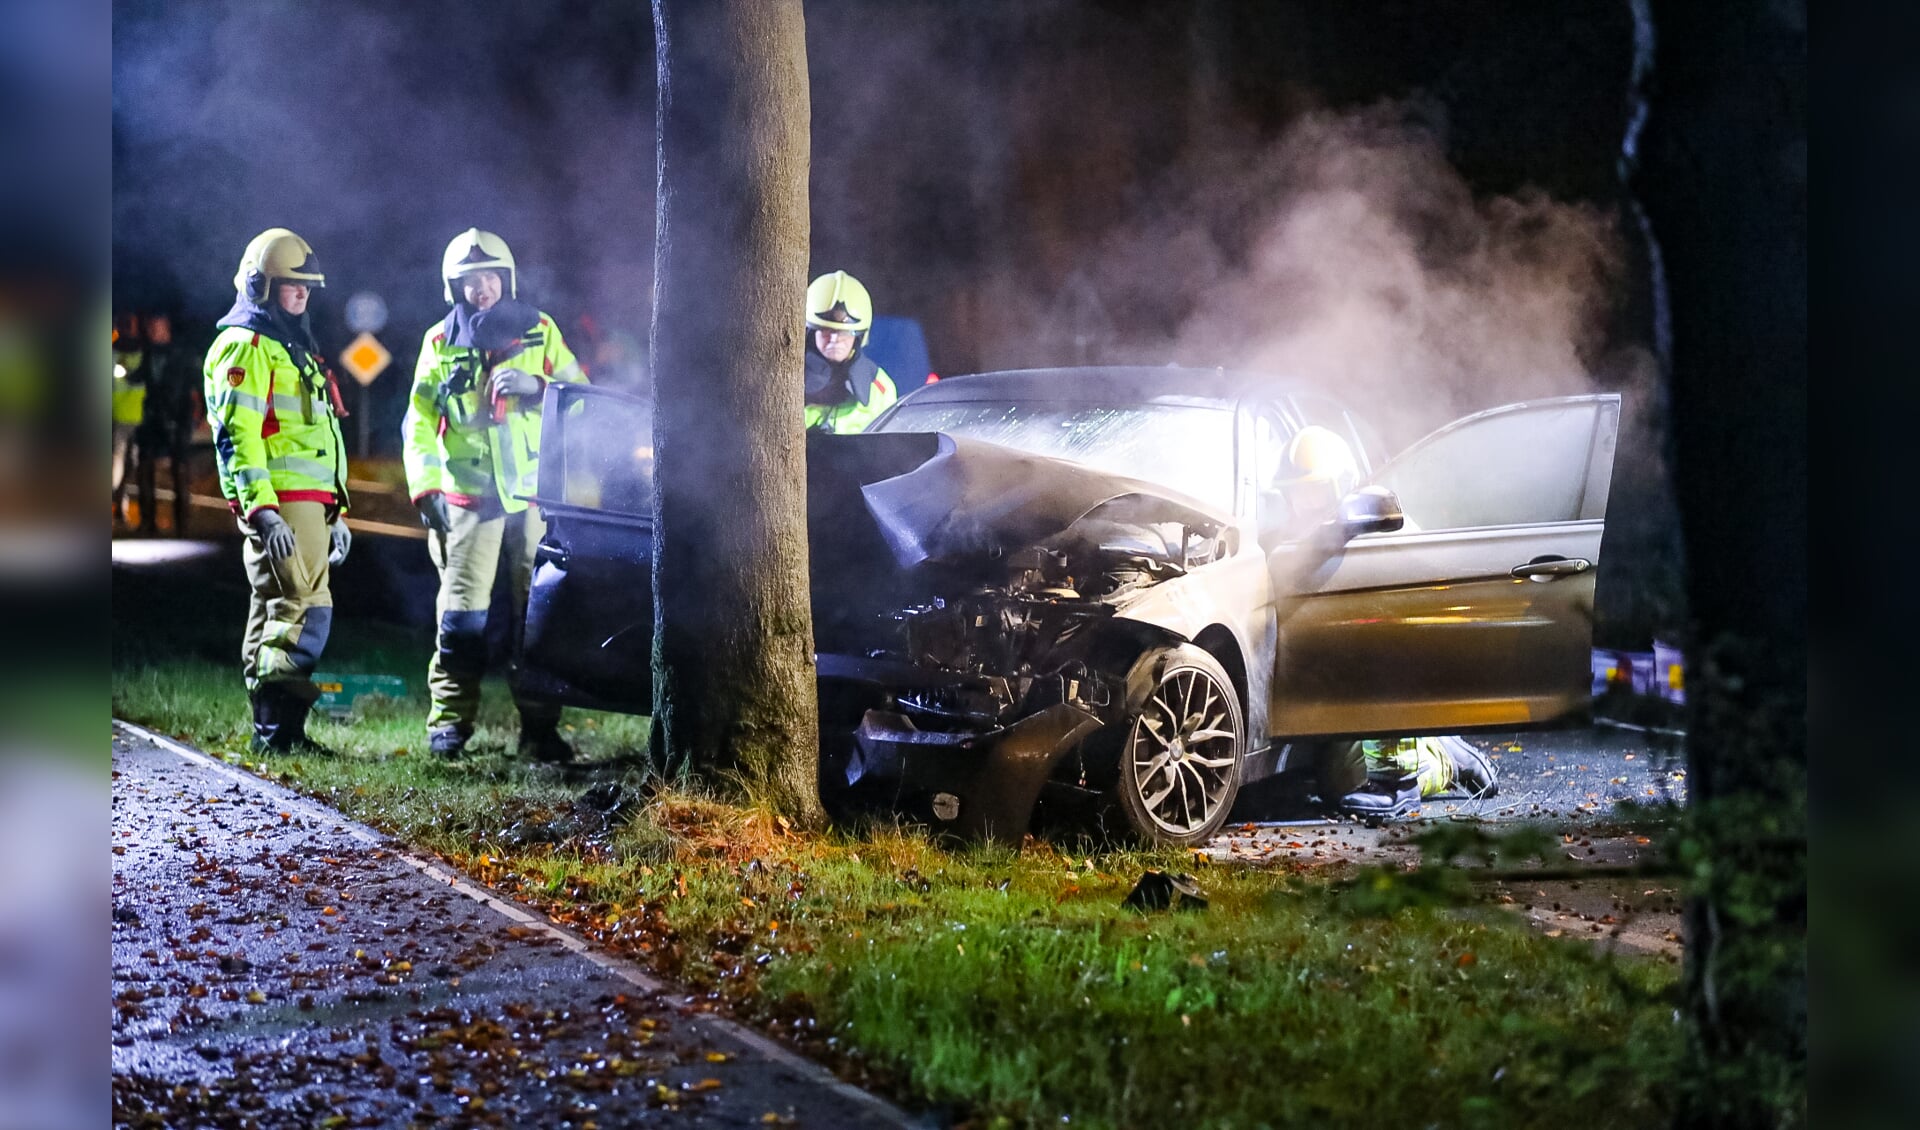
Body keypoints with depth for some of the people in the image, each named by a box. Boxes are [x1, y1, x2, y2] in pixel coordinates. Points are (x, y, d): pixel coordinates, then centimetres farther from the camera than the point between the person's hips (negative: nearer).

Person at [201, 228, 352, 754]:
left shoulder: (294, 349, 25)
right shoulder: (245, 346, -7)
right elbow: (236, 436, -16)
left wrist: (335, 510, 26)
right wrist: (261, 510, -24)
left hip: (310, 503, 10)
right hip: (280, 504, -10)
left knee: (273, 612, 9)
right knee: (305, 610, -15)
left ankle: (269, 727, 11)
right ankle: (281, 725, -16)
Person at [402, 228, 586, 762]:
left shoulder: (540, 332, 9)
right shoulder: (439, 343, 9)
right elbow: (418, 424, 9)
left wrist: (536, 386, -14)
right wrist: (425, 488, -1)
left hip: (535, 492, 0)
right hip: (468, 496, 0)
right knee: (462, 613, -5)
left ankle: (540, 727, 4)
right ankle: (450, 720, 2)